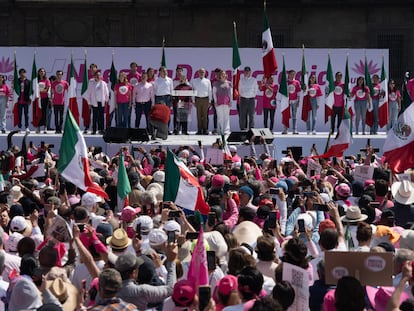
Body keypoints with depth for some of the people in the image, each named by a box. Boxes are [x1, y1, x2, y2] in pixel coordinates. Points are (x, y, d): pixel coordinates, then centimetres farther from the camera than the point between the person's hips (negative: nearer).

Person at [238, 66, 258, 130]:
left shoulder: (254, 80, 3)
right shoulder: (241, 80, 5)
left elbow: (255, 90, 10)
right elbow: (240, 90, 13)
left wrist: (252, 96, 9)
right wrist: (243, 96, 12)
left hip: (251, 100, 0)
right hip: (243, 99, 0)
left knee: (251, 115, 0)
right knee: (242, 115, -2)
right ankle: (242, 129, 2)